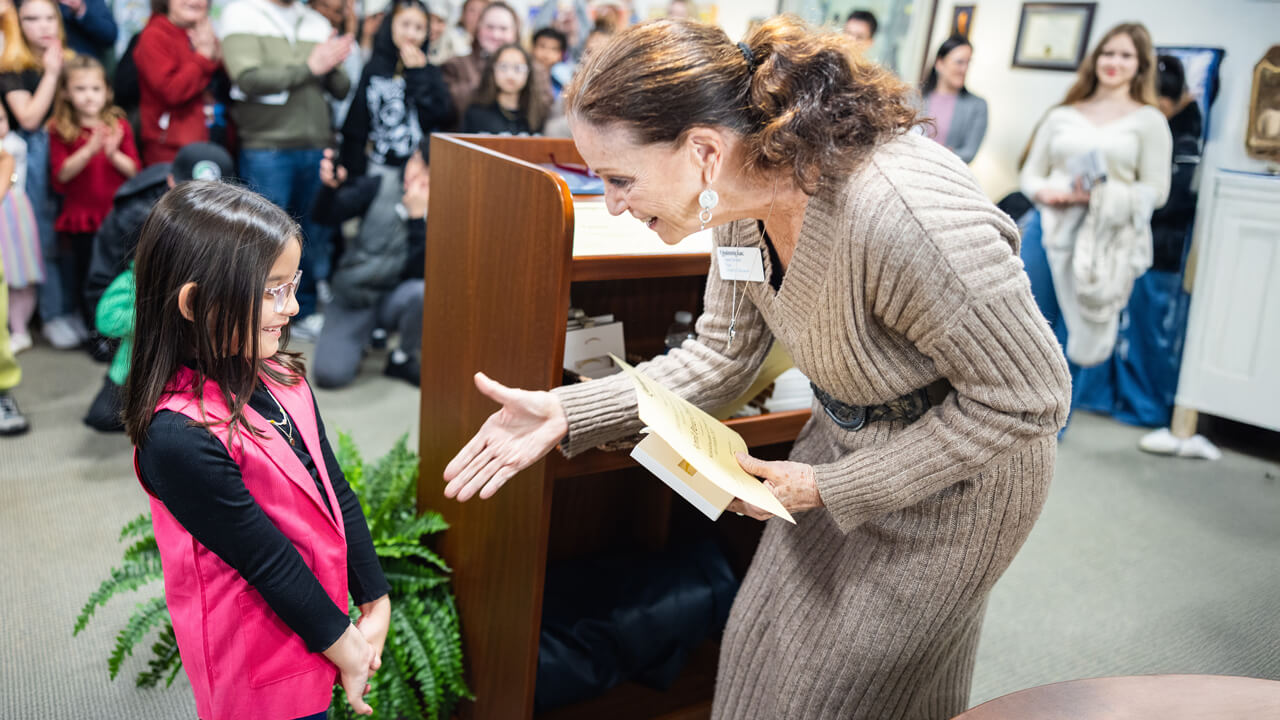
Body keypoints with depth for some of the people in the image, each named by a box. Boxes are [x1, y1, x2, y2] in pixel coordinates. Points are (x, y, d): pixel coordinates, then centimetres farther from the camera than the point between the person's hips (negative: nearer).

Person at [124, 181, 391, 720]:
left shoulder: (281, 378, -4)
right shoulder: (179, 438, -28)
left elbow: (335, 491, 1)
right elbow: (266, 560, -22)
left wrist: (376, 604, 1)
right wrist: (341, 644, -12)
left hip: (325, 614, 7)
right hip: (262, 665, -7)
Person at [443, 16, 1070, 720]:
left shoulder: (902, 212, -38)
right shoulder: (744, 194, -13)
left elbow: (1028, 399, -27)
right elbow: (720, 358, 0)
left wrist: (831, 488, -21)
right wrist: (565, 412, -12)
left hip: (954, 474, -7)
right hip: (841, 437, 7)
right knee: (760, 650, 18)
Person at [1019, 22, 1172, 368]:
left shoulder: (1149, 120, 9)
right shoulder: (1062, 116, 17)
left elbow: (1155, 191, 2)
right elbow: (1030, 173, 16)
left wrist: (1100, 196, -15)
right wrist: (1043, 191, -8)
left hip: (1104, 238, -2)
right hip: (1049, 227, 2)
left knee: (1079, 342, -6)